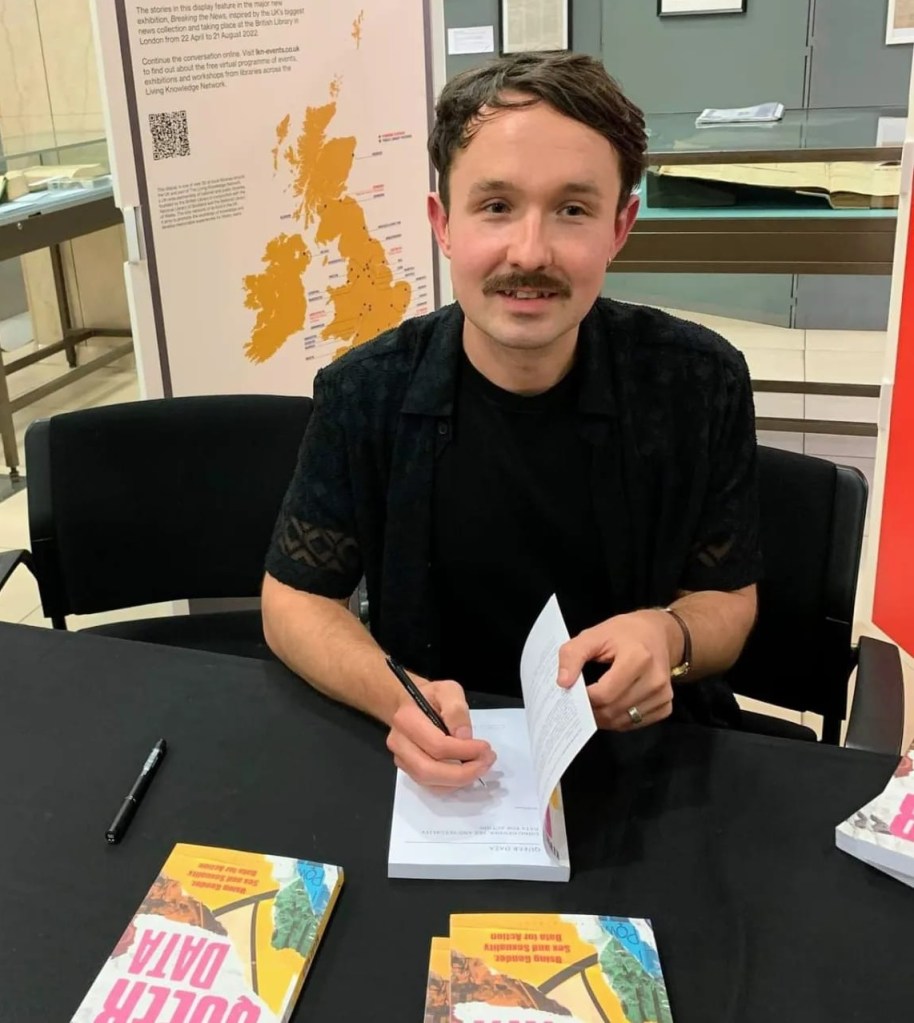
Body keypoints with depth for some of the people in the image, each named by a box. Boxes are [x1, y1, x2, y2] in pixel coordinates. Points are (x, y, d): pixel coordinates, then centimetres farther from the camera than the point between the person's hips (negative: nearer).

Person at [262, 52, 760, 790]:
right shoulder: (366, 395, -12)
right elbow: (293, 600, -3)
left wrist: (669, 636, -23)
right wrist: (396, 697, -23)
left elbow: (728, 599, 0)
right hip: (445, 763, 0)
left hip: (648, 752, 1)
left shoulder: (699, 384, -11)